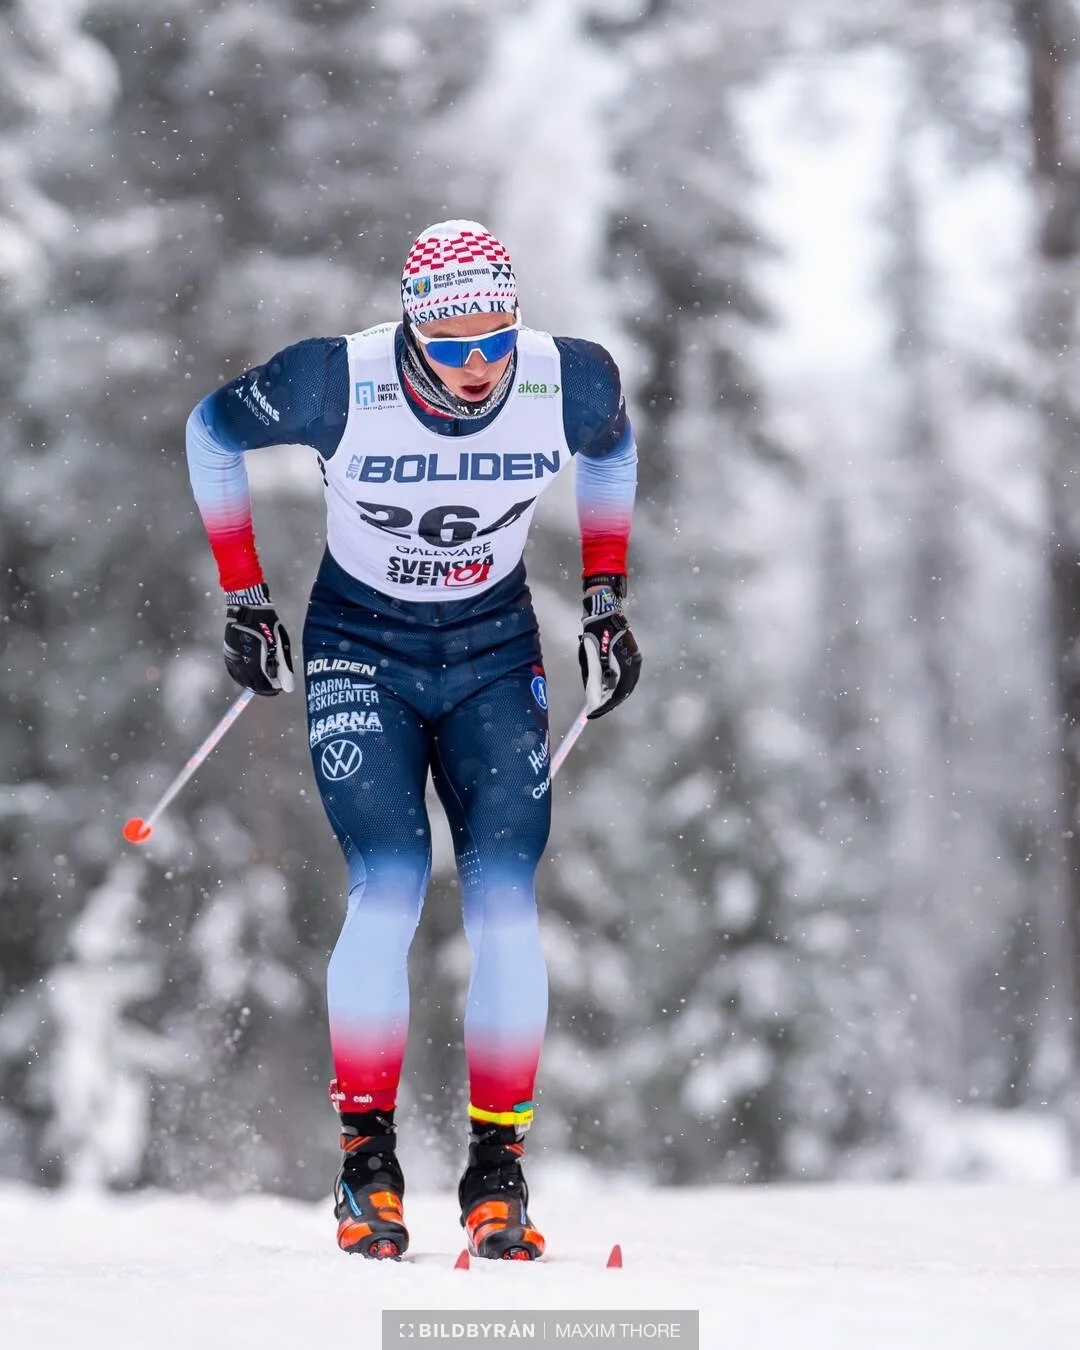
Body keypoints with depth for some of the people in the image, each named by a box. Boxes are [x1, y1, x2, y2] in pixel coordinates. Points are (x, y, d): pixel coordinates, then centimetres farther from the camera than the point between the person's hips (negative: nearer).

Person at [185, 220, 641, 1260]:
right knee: (389, 889, -18)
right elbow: (211, 432, -3)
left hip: (494, 658, 2)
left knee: (504, 899, -12)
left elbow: (612, 450, 10)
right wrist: (244, 600, -2)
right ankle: (366, 1161, -8)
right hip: (361, 651, -2)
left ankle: (498, 1170, -3)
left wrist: (604, 601, 9)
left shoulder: (570, 384, -16)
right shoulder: (338, 384, -23)